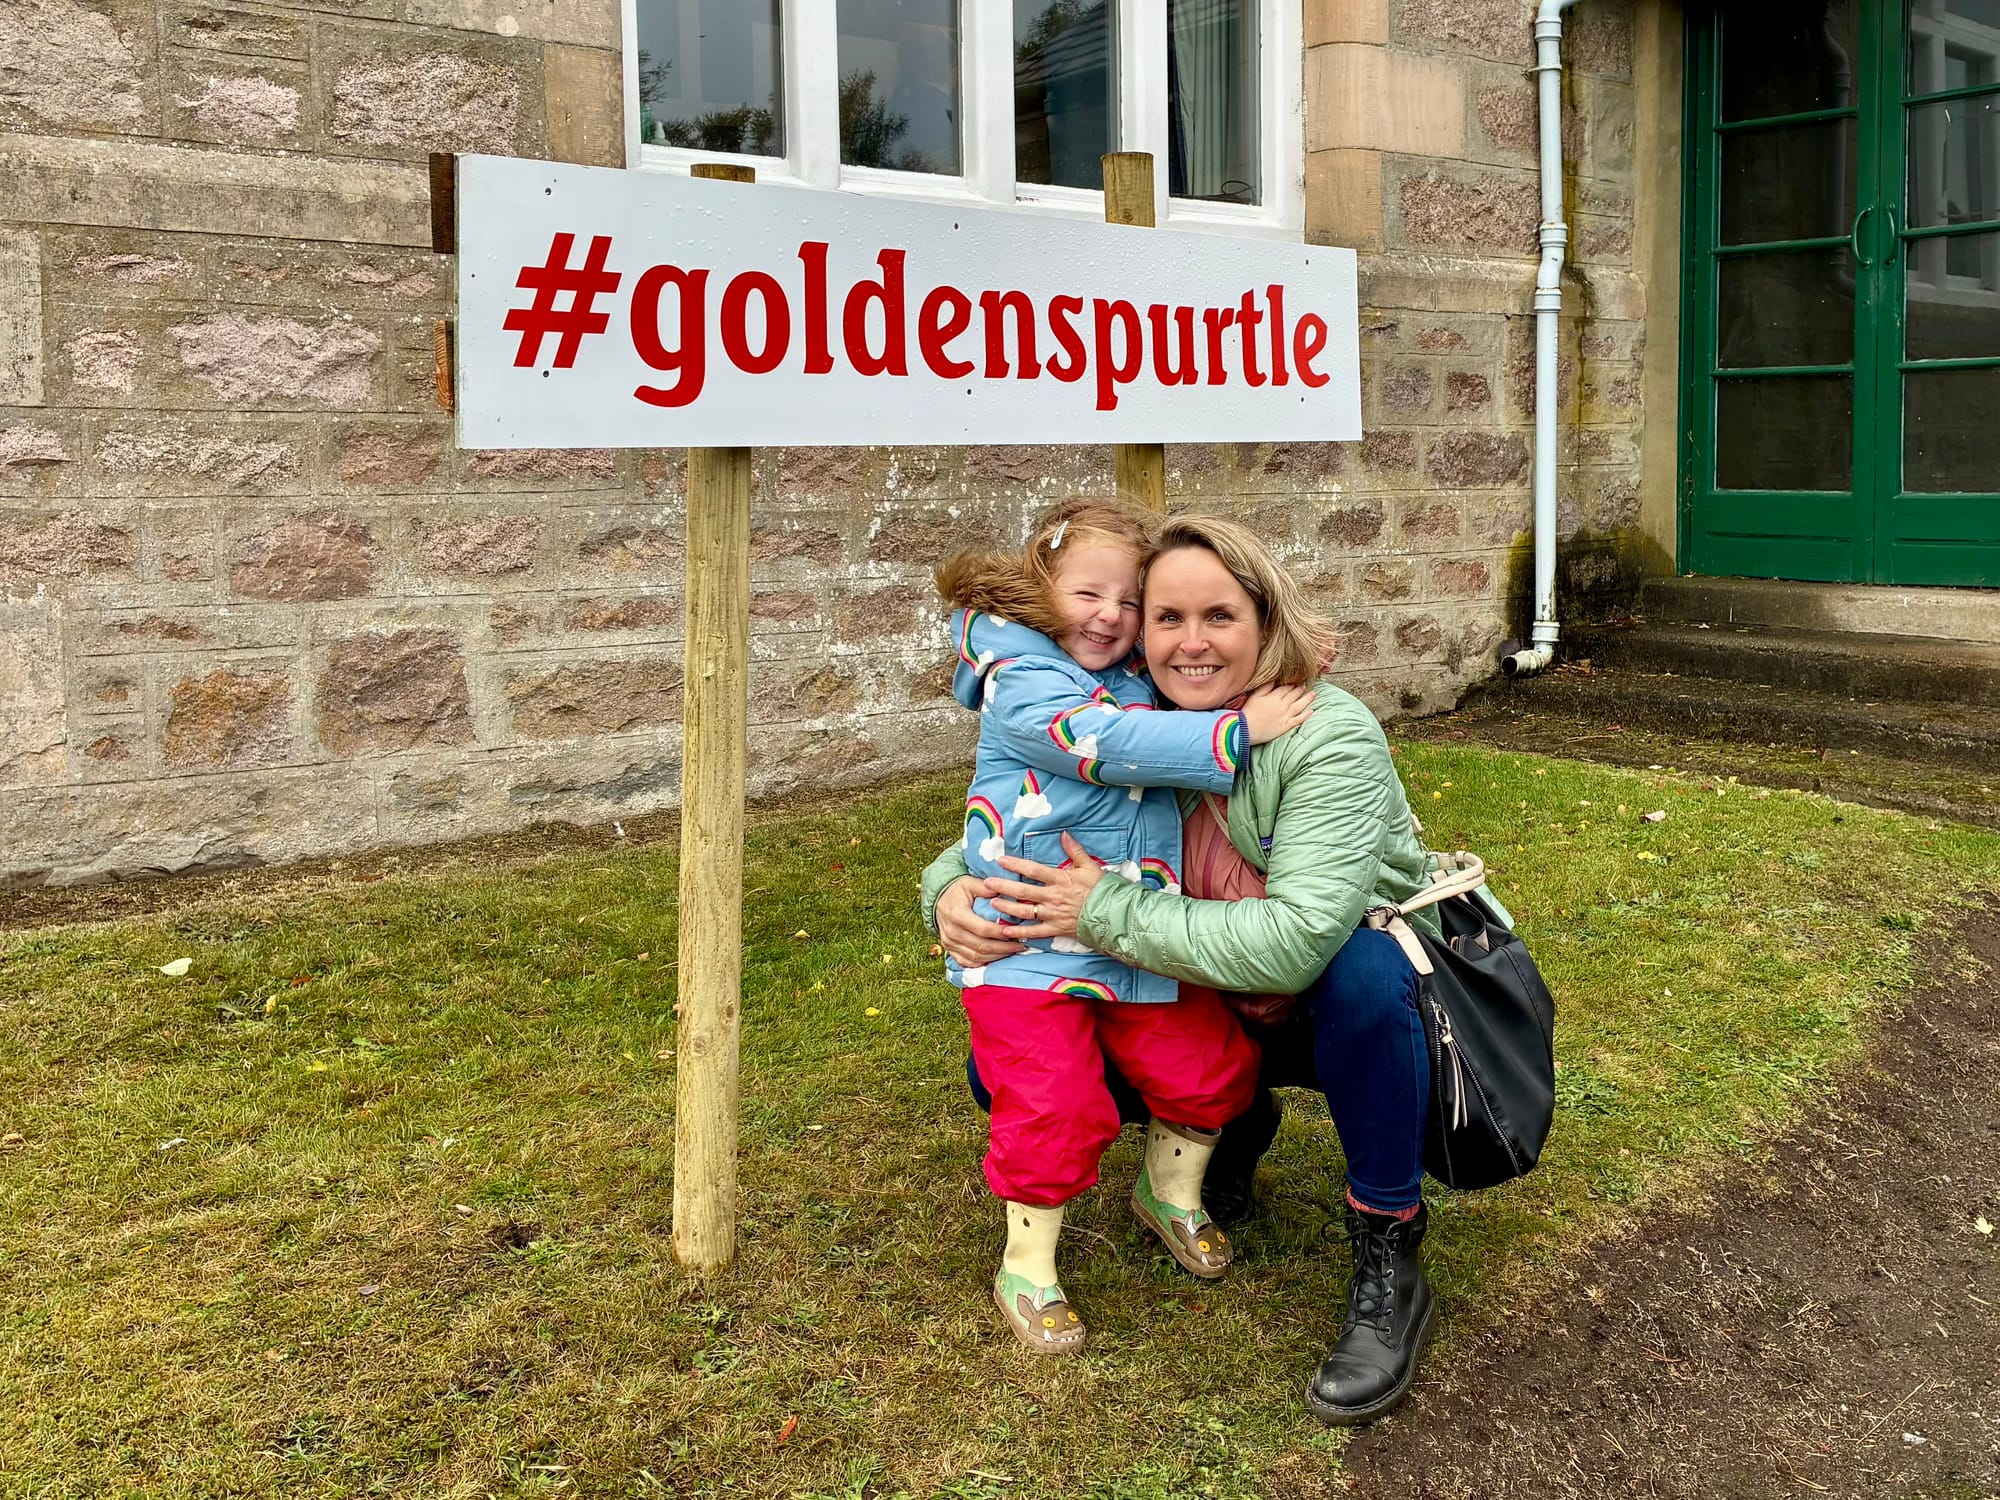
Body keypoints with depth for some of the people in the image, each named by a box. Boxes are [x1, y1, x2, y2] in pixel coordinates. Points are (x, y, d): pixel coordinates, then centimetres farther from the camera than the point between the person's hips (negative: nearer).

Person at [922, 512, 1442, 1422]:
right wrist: (951, 890, -23)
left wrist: (1106, 911, -35)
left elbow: (1295, 943, -40)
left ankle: (1388, 1269, -20)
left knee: (1362, 969, -40)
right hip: (1223, 1014, 5)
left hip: (1365, 1004, -5)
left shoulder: (1331, 738, -28)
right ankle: (1232, 1126, 18)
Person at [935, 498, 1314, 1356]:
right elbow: (1116, 743, -27)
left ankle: (1169, 1193, 40)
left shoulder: (1141, 678, 10)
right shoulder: (1022, 681, -13)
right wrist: (1239, 731, -27)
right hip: (1025, 949, -7)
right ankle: (1026, 1270, 16)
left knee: (1209, 1065, 12)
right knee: (1053, 1108, -8)